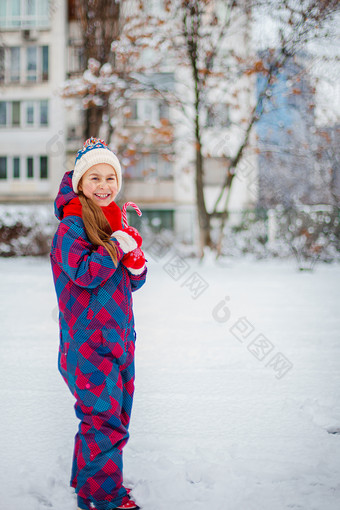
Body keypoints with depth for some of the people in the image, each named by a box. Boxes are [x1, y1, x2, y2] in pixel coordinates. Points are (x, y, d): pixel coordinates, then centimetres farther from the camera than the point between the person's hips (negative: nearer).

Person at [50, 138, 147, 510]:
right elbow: (85, 273, -23)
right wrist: (118, 244, -15)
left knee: (113, 418, 16)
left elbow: (133, 283, 16)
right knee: (106, 420, -7)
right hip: (88, 342, -8)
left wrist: (136, 261, -5)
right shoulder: (72, 225, -9)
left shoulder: (114, 224, 14)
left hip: (119, 338, 8)